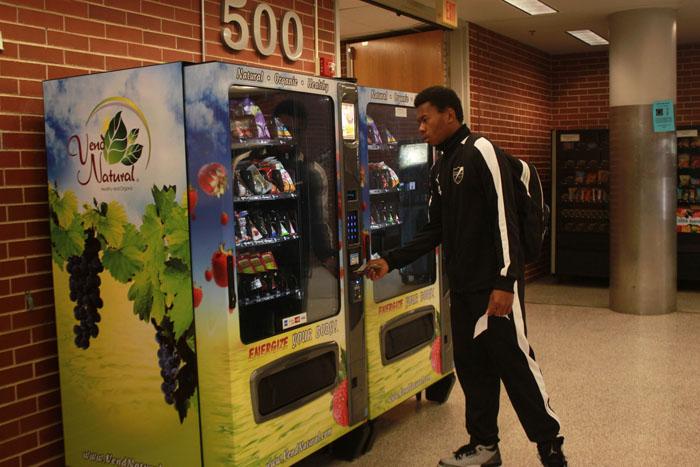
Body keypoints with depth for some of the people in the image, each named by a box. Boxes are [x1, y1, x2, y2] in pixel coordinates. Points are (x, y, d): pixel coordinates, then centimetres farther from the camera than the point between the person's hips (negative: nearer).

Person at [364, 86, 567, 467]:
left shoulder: (481, 152, -10)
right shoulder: (439, 168, 15)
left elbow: (504, 220, -16)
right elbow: (436, 229, 18)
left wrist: (505, 282, -21)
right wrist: (391, 261, 11)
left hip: (495, 284, -8)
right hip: (462, 287, 8)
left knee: (514, 361, -2)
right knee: (470, 364, 12)